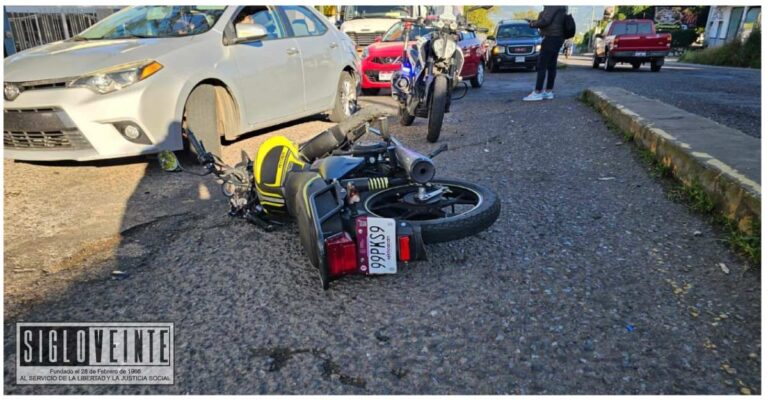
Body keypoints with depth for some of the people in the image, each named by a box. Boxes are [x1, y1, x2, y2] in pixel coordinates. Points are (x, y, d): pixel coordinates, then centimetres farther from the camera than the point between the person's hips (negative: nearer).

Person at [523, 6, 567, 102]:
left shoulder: (552, 5, -14)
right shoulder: (559, 6, 17)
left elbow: (545, 21, -20)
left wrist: (532, 24, -4)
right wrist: (534, 22, 13)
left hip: (551, 38, -10)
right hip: (556, 38, 10)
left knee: (541, 66, -9)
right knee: (551, 66, 8)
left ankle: (537, 93, -10)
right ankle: (548, 92, 10)